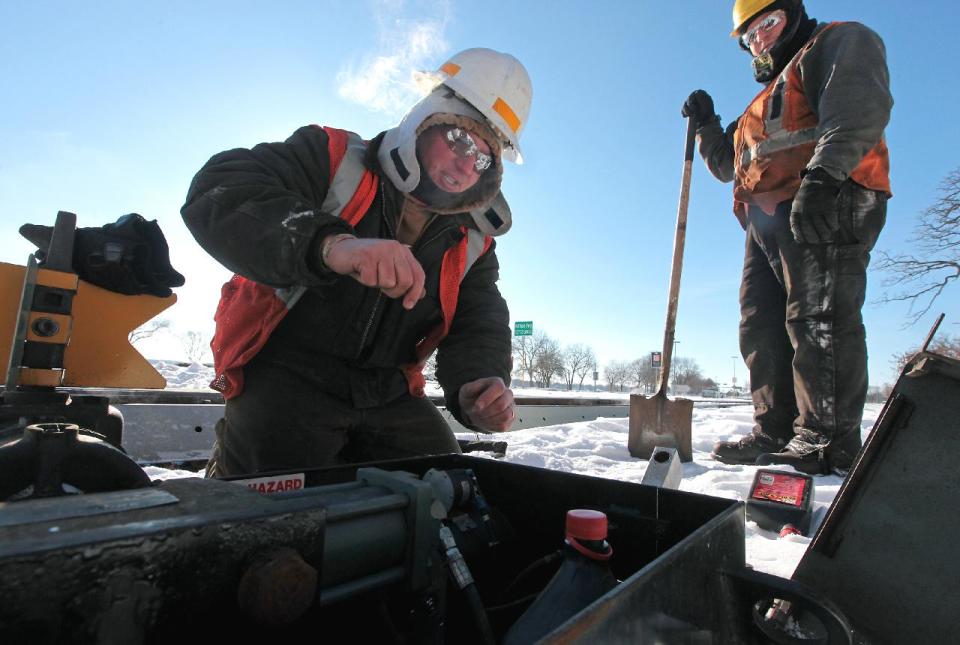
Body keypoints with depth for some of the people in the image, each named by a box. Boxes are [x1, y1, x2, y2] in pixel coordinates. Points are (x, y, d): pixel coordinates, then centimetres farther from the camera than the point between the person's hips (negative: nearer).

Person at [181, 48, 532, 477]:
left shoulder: (473, 241, 5)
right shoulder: (333, 158, -9)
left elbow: (478, 326, 2)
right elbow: (216, 195, -24)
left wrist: (479, 382, -23)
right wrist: (332, 244, -43)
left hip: (387, 394, 5)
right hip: (284, 376, -4)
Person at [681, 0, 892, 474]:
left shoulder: (841, 42, 12)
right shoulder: (766, 101, 37)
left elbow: (861, 106, -9)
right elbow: (728, 165, 38)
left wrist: (823, 173, -25)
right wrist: (706, 124, 24)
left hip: (827, 208, -8)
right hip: (770, 221, 9)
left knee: (818, 319, -15)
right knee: (762, 327, 2)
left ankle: (827, 440, -11)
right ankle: (775, 432, 7)